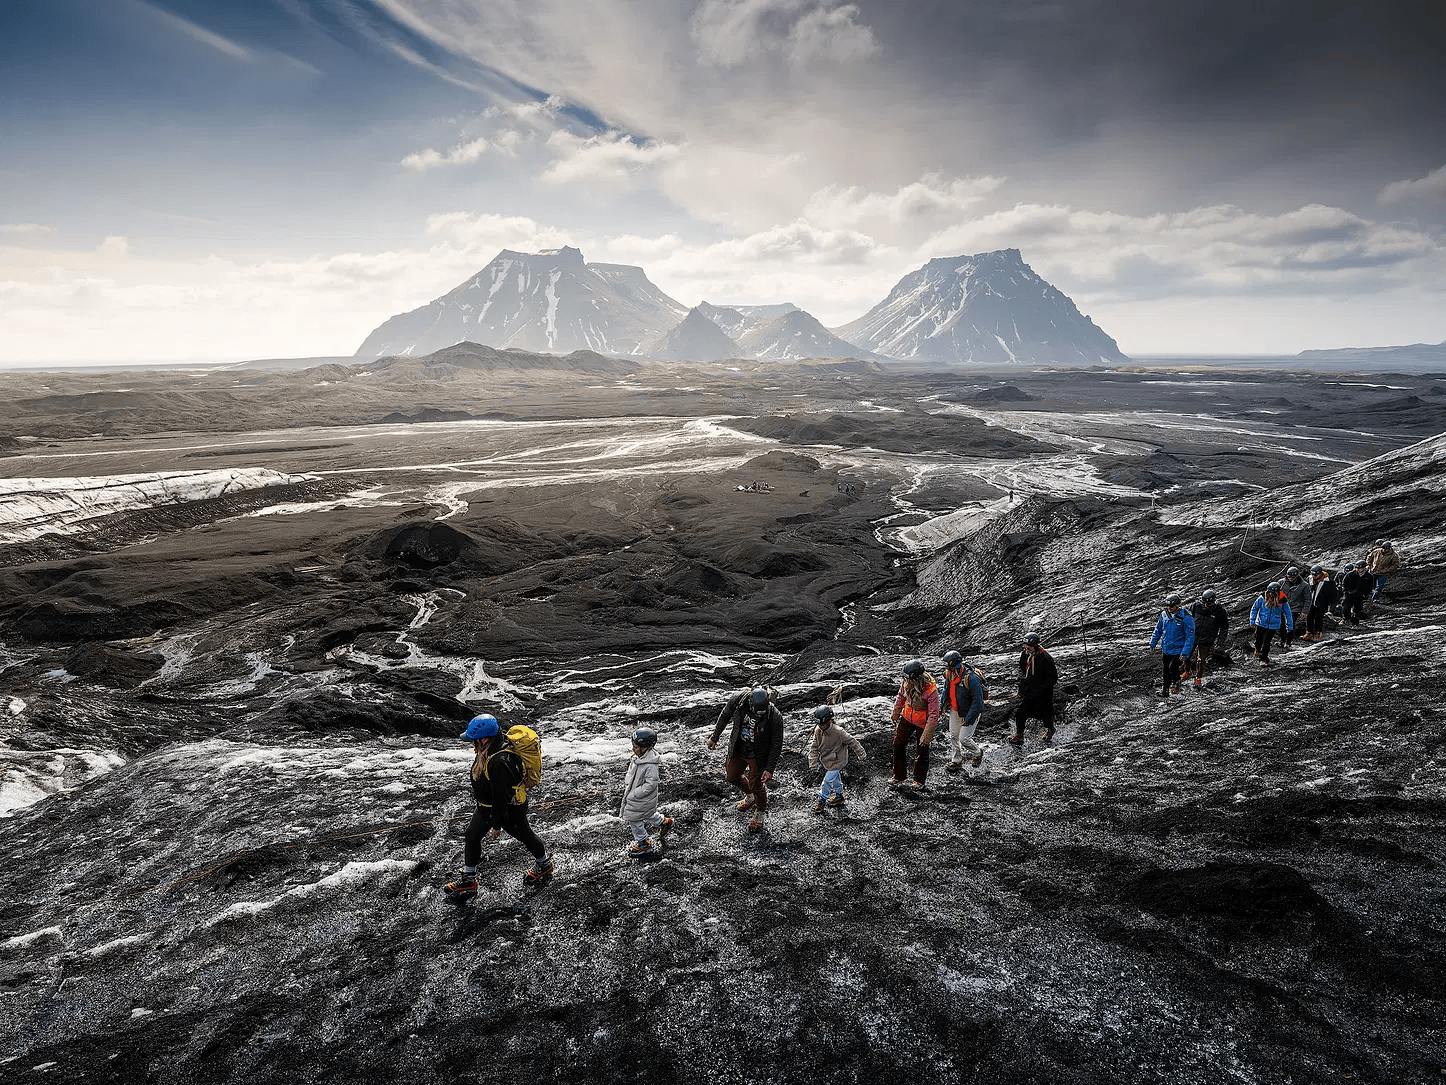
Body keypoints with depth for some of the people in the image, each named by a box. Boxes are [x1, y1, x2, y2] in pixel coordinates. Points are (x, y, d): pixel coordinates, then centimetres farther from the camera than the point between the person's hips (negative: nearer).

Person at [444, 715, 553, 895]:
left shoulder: (499, 762, -40)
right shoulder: (495, 745, -11)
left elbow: (500, 797, -32)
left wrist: (496, 825, -21)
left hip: (509, 809, -9)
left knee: (523, 835, 15)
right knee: (472, 835, 14)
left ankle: (544, 865, 42)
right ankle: (468, 880, 31)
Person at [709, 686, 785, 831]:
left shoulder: (775, 717, -33)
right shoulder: (737, 700, -26)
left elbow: (777, 745, -19)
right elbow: (724, 717, -3)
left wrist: (769, 769, -17)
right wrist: (714, 737, 8)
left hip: (758, 756, -4)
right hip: (738, 750, 4)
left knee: (756, 786, 10)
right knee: (732, 777, 23)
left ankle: (760, 813, 41)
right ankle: (750, 797, 53)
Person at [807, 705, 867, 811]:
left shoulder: (838, 732, -31)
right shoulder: (818, 731, -16)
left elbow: (853, 742, -19)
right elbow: (813, 747, -6)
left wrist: (862, 755, -9)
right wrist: (813, 763, -12)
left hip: (837, 762, -6)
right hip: (825, 760, 6)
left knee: (828, 780, -5)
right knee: (835, 778, 24)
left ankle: (822, 800, 15)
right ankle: (838, 796, 45)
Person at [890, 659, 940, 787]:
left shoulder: (931, 690, -34)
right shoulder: (906, 683, -18)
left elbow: (934, 715, -29)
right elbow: (900, 697, 4)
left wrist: (926, 735, -28)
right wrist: (895, 715, 16)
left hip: (923, 723, -5)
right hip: (907, 718, 5)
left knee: (922, 751, 11)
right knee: (898, 745, 11)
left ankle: (920, 780, 32)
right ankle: (899, 776, 28)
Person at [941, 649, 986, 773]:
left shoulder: (971, 678, -31)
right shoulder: (949, 674, -7)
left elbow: (978, 701, -27)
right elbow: (946, 690, 14)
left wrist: (969, 719, -26)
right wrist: (943, 704, 13)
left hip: (969, 713, -7)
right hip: (954, 711, 7)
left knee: (964, 739, -4)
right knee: (953, 737, 13)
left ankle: (979, 752, 25)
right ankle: (956, 761, 30)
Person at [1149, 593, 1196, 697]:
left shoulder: (1186, 618, -17)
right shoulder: (1164, 614, -1)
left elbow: (1190, 637, -15)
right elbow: (1158, 630, 14)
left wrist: (1185, 653, -19)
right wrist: (1153, 643, 12)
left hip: (1178, 650, -5)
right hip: (1165, 649, 5)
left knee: (1173, 669, -12)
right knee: (1164, 671, 12)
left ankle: (1176, 683, 18)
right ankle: (1165, 689, 29)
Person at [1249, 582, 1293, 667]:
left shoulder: (1282, 601, -14)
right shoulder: (1263, 597, -16)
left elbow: (1287, 613, -1)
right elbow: (1254, 608, -2)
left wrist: (1290, 626, 2)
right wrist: (1252, 620, -5)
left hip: (1273, 626, -1)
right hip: (1261, 624, 1)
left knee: (1267, 642, -2)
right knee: (1259, 640, 15)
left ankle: (1263, 658, 14)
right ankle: (1258, 651, 44)